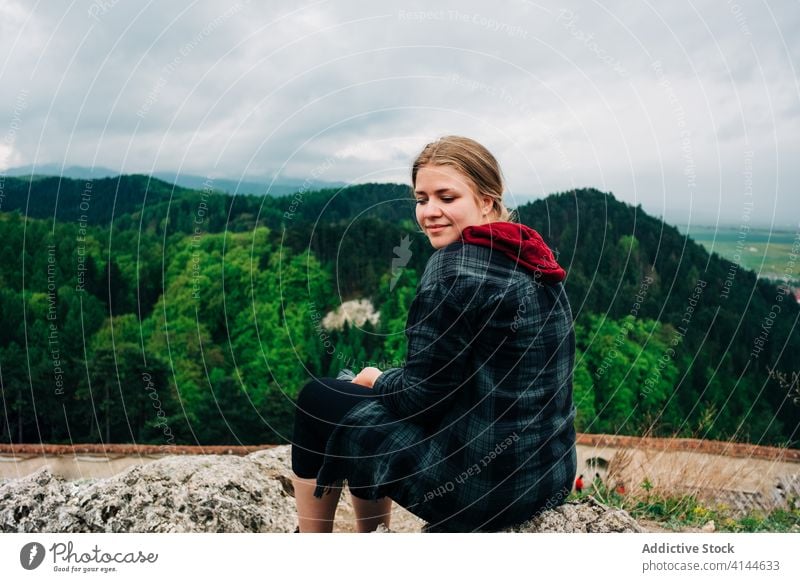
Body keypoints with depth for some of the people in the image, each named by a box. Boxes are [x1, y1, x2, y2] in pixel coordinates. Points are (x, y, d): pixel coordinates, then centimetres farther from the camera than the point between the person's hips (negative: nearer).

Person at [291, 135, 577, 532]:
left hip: (480, 485, -9)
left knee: (318, 400, 9)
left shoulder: (454, 266, -20)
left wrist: (376, 380, 4)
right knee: (369, 397, 25)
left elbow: (421, 395, -17)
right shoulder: (527, 257, 7)